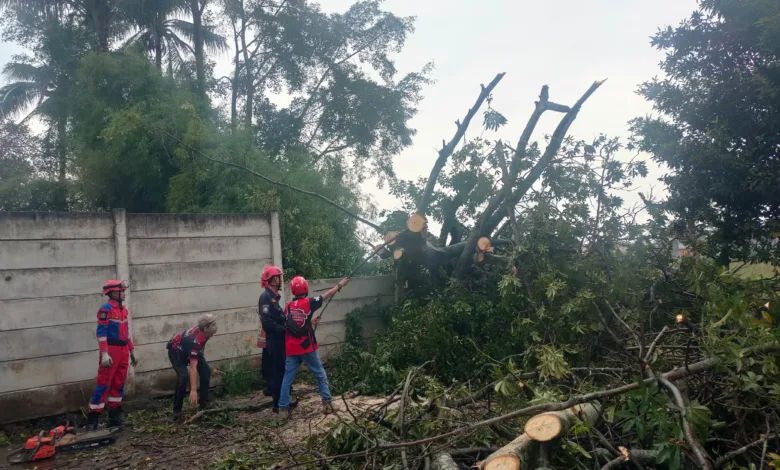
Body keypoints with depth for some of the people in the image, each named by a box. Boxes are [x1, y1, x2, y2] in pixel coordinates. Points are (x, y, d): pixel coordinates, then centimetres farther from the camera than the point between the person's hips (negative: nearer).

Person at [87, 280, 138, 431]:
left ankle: (114, 416, 20)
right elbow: (101, 333, -15)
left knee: (119, 383, 12)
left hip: (123, 350, 8)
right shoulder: (106, 309, -11)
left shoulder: (124, 310, 14)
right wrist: (104, 354, -21)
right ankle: (92, 419, -1)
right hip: (111, 350, -8)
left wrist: (132, 351, 19)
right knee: (104, 383, -7)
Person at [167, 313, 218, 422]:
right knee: (183, 376, -27)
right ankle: (177, 410, -14)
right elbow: (193, 368, -44)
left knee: (206, 370, -6)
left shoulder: (204, 331, -21)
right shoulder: (194, 341, -42)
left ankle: (203, 403, 4)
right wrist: (193, 390, -46)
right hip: (176, 352, -8)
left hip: (188, 349, 8)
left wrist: (201, 355, 17)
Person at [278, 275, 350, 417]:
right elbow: (326, 295, 2)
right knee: (320, 375, 11)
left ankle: (283, 408, 4)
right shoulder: (308, 303, -8)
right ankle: (327, 402, 8)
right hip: (307, 348, -3)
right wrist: (340, 284, 14)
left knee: (287, 378, 7)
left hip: (291, 350, 3)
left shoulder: (288, 307, 5)